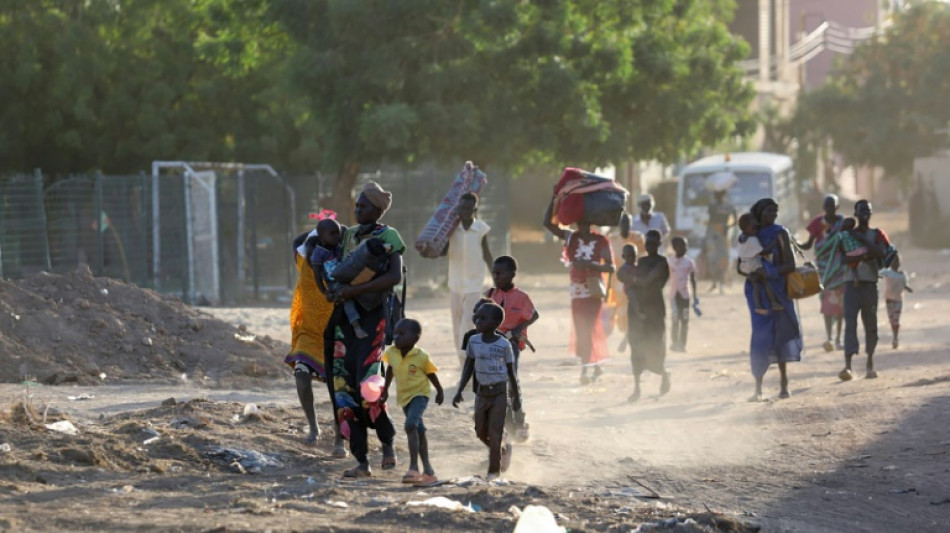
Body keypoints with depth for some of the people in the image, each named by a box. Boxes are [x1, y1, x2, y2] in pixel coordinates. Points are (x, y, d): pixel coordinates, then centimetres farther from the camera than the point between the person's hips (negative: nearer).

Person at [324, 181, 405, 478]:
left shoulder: (388, 236, -4)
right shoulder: (347, 235, 14)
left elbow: (395, 276, -18)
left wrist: (353, 290, -24)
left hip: (372, 315, -6)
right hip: (344, 317, 6)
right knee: (344, 388, 0)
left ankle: (388, 443, 9)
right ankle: (361, 462, 4)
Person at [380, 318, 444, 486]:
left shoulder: (421, 356, -20)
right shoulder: (392, 353, -8)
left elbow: (431, 374, -6)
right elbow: (390, 370, 12)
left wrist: (440, 391, 7)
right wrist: (385, 389, 17)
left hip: (420, 394, -6)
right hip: (403, 396, 6)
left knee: (410, 425, -27)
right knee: (418, 430, 16)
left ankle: (414, 467, -29)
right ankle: (427, 470, 26)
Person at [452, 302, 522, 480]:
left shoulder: (504, 345, -11)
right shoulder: (473, 341, -1)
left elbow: (511, 372, -2)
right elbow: (468, 367, 6)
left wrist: (516, 397, 3)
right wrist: (460, 391, 0)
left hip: (499, 393, -4)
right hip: (482, 392, 4)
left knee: (495, 433, -5)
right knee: (481, 432, 9)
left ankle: (494, 470, 5)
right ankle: (503, 449, 36)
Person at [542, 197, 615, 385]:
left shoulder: (601, 242, -7)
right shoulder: (571, 237, 3)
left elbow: (611, 267, -10)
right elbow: (548, 223, 0)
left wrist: (589, 264, -23)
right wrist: (554, 199, -8)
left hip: (593, 292, -5)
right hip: (576, 292, 5)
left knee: (587, 330, -10)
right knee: (581, 332, 8)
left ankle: (585, 370, -8)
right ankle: (596, 366, 22)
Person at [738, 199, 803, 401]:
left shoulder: (779, 233, 0)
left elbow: (790, 264, -6)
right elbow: (740, 266, 8)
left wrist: (769, 274, -20)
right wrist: (751, 275, -14)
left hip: (777, 290, -1)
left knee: (779, 335, 3)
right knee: (760, 337, -6)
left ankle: (784, 384, 12)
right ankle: (758, 388, -7)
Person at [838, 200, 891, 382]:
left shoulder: (877, 234, 9)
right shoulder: (848, 234, 10)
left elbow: (882, 253, -10)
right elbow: (843, 258, -4)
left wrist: (863, 239, -11)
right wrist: (862, 256, -18)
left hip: (870, 283, 1)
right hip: (852, 283, -1)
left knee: (871, 324, 5)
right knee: (850, 322, -14)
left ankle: (870, 364, 21)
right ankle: (848, 365, -25)